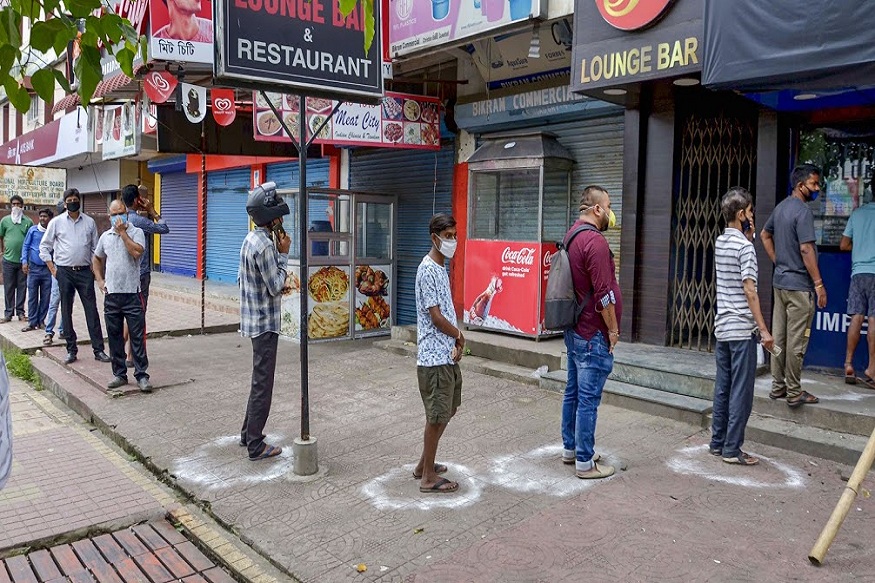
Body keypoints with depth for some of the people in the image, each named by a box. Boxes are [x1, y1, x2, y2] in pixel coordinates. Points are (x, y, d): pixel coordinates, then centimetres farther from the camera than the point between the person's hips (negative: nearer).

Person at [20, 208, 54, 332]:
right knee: (32, 296, 2)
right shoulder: (33, 230, 1)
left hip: (47, 269, 0)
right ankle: (32, 322, 8)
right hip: (33, 267, 0)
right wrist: (24, 261, -4)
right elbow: (25, 246, 6)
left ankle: (41, 320, 17)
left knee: (46, 297, 5)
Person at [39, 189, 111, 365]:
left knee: (91, 310, -2)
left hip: (84, 271, 0)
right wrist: (52, 269, 1)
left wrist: (94, 269, 3)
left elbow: (95, 248, 11)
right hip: (64, 272, 0)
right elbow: (44, 246, 7)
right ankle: (71, 350, 14)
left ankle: (98, 350, 1)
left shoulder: (89, 222, 6)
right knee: (66, 312, 5)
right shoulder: (56, 222, 3)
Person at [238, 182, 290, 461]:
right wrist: (284, 253, -10)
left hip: (255, 320, 10)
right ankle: (256, 445, 7)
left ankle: (248, 433, 30)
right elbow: (276, 286, -17)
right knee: (263, 383, -2)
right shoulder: (265, 245, -21)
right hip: (265, 323, -10)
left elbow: (241, 279, 16)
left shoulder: (251, 239, 10)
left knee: (260, 380, 20)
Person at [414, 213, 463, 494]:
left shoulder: (442, 268, 14)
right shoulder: (428, 270, -16)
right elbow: (436, 316, -18)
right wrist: (460, 336, -2)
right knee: (437, 415, -2)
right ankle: (429, 477, 11)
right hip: (435, 356, -10)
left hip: (447, 354, 10)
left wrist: (456, 344, -1)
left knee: (447, 410, 18)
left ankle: (424, 464, 31)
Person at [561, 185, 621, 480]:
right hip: (593, 334, -10)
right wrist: (613, 329, -12)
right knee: (588, 399, -3)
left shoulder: (573, 235, 11)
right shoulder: (595, 241, -20)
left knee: (573, 391, 18)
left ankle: (570, 448, 31)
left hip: (575, 330, 10)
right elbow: (604, 293, -21)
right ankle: (585, 462, 6)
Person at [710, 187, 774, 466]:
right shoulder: (745, 246, -13)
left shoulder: (720, 242, 10)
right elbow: (749, 289, -18)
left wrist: (748, 237, 12)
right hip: (742, 328, -8)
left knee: (722, 387, 13)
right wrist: (763, 329, -17)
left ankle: (717, 442, 20)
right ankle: (732, 449, 4)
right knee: (741, 391, -1)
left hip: (722, 327, 8)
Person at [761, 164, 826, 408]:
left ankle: (778, 387, 20)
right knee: (796, 341, -2)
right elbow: (806, 249, -20)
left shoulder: (781, 207, 12)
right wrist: (819, 284, -16)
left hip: (780, 282, 9)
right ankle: (794, 393, 6)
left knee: (779, 337, 12)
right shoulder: (803, 211, -16)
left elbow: (765, 235, 24)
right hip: (799, 284, -9)